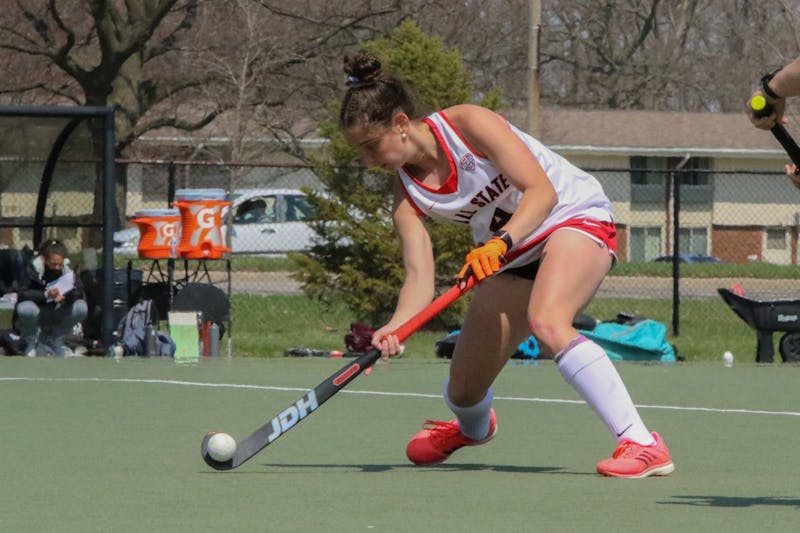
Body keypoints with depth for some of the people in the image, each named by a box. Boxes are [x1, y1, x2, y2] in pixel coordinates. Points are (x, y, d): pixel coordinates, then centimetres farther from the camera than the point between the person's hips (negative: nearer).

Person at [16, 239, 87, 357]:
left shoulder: (67, 268, -10)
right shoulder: (34, 267, -20)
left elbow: (79, 292, -15)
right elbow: (23, 294, -28)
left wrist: (65, 296, -38)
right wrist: (46, 294, -43)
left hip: (55, 315, 3)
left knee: (81, 307, -23)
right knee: (26, 308, -38)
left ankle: (56, 341, 0)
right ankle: (31, 342, -6)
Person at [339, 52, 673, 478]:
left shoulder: (467, 124, -22)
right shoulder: (407, 197, -7)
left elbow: (541, 191, -27)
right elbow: (420, 276, -16)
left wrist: (500, 243, -43)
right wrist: (395, 327, -36)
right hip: (514, 259, 7)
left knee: (545, 323, -37)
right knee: (464, 389, 8)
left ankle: (642, 445, -40)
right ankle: (472, 427, 50)